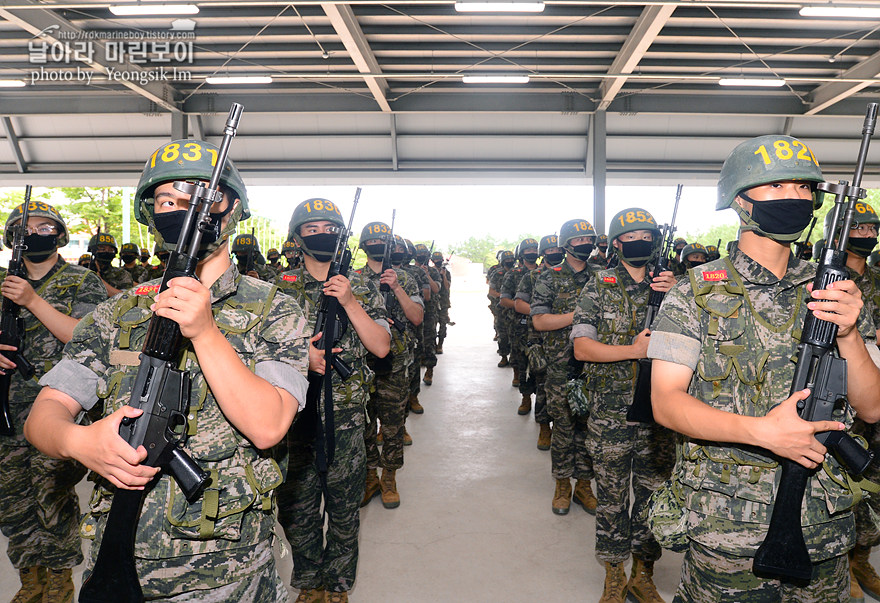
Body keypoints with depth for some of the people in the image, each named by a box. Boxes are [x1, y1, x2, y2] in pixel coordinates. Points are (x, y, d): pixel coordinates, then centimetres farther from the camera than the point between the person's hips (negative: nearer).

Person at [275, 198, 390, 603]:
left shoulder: (361, 287, 1)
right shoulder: (279, 289, 2)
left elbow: (381, 347, -6)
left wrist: (350, 302, -16)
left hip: (346, 419, 0)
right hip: (294, 414, 1)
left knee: (344, 510, 12)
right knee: (297, 509, 13)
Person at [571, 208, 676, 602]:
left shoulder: (669, 286, 8)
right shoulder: (599, 288, -1)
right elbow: (582, 348, -8)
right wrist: (634, 350, -18)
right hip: (610, 417, -2)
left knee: (653, 496, 13)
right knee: (611, 499, 8)